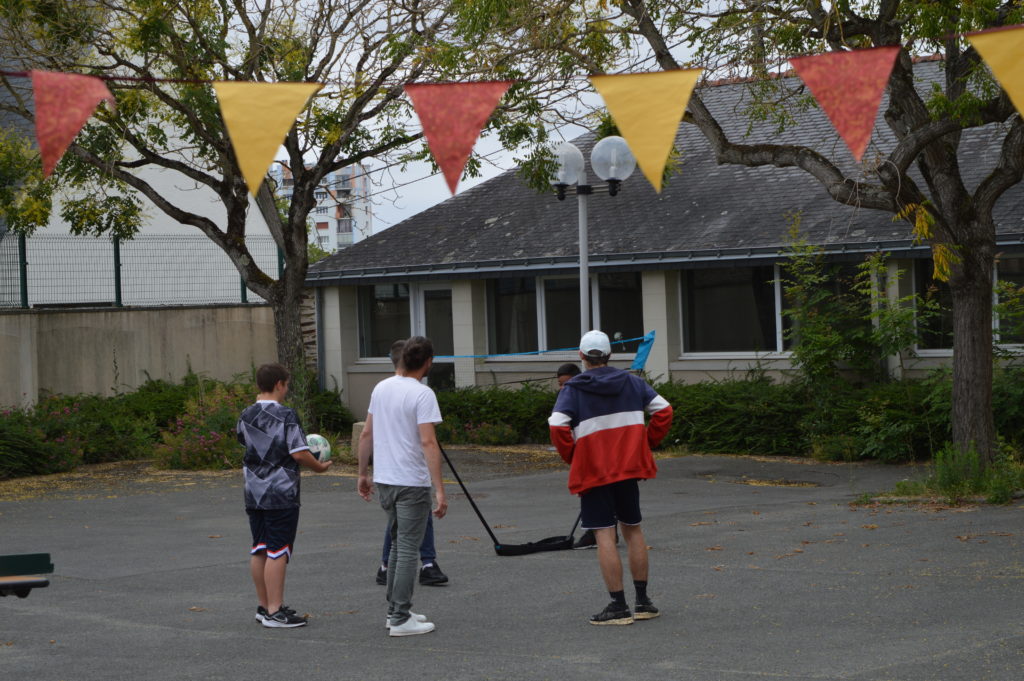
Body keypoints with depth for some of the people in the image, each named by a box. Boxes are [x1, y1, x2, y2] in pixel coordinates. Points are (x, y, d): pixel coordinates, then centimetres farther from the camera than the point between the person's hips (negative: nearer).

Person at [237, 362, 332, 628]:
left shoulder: (246, 416, 4)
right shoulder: (286, 416, -14)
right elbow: (299, 453, -16)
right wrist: (319, 466, 1)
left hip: (253, 494, 7)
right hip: (281, 494, -7)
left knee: (259, 551, 12)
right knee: (277, 552, -5)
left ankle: (264, 606, 21)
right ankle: (275, 611, -5)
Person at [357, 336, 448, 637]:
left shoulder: (381, 388, 7)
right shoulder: (422, 394, -15)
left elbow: (366, 435, 12)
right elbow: (428, 443, -22)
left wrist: (363, 473, 22)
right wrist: (440, 489, -22)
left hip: (384, 480, 7)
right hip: (412, 483, -7)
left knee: (398, 546, 19)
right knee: (408, 550, -2)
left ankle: (395, 612, 23)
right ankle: (400, 620, -1)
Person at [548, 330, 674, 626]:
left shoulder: (573, 388, -6)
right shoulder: (631, 382, 6)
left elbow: (557, 426, -18)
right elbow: (663, 410, 6)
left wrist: (572, 458, -4)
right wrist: (646, 444, 12)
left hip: (593, 472, -4)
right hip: (629, 468, 4)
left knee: (605, 535, -4)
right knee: (632, 529, 16)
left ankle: (618, 606, -7)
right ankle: (643, 601, 20)